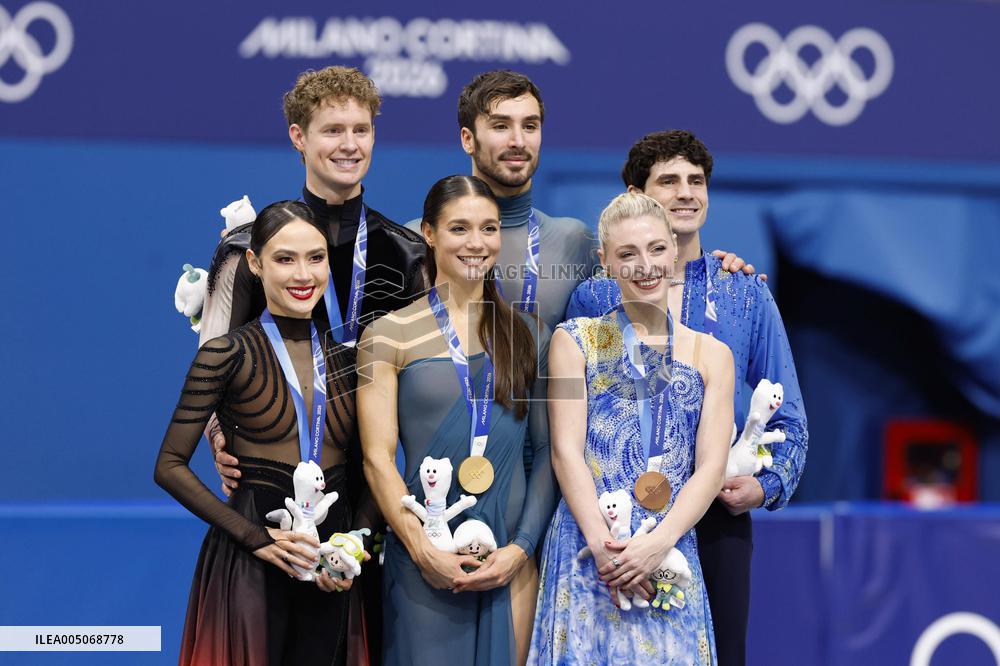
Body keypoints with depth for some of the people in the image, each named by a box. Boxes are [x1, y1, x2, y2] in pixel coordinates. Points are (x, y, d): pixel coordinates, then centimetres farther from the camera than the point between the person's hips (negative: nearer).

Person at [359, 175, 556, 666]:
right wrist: (423, 551, -12)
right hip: (424, 560, -2)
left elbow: (548, 450, 6)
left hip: (512, 558, 2)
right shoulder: (389, 335, 0)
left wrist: (521, 547, -6)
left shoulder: (529, 335, 8)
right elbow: (378, 458, -4)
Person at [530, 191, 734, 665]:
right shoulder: (575, 340, 6)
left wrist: (660, 541, -14)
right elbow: (566, 449, -3)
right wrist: (602, 544, -15)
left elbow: (711, 467, 2)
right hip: (586, 547, -1)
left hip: (670, 551, 1)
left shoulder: (711, 355, 10)